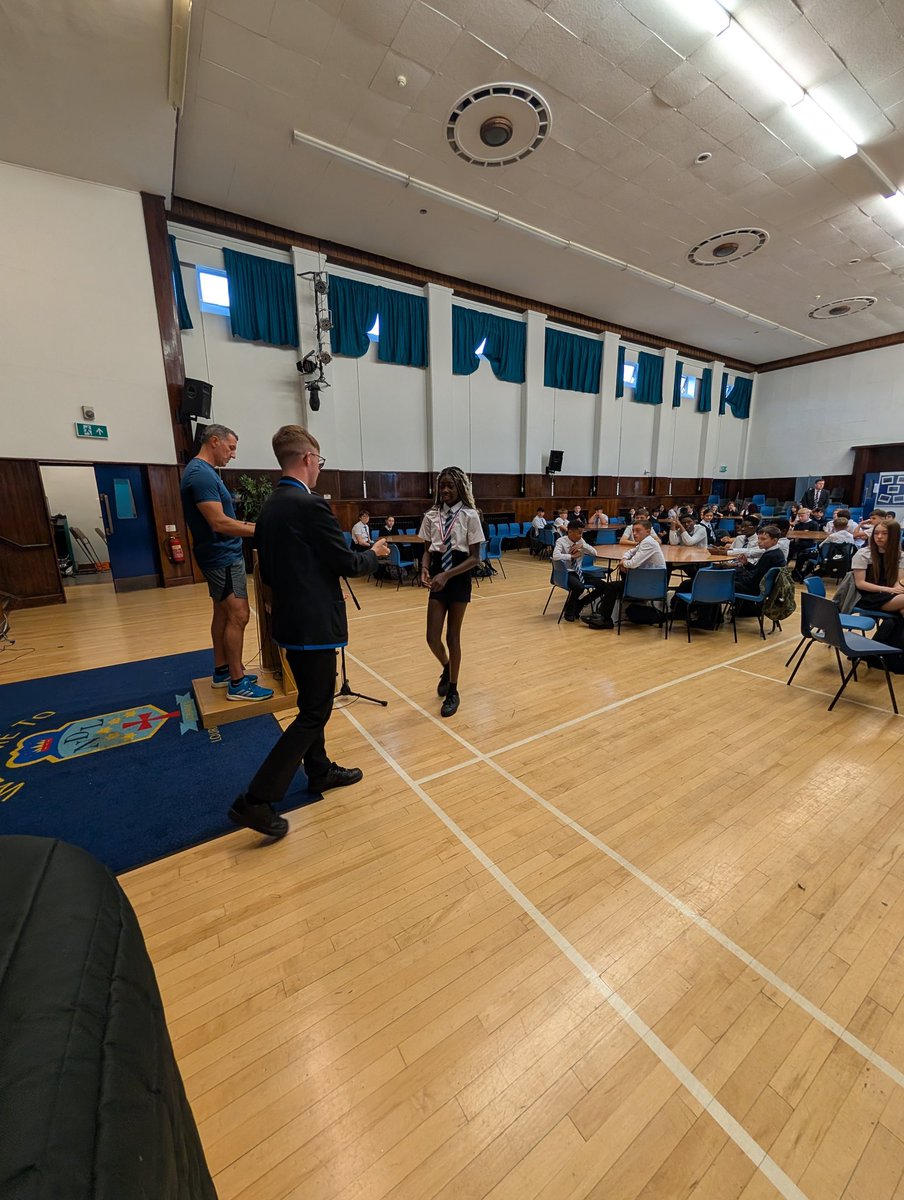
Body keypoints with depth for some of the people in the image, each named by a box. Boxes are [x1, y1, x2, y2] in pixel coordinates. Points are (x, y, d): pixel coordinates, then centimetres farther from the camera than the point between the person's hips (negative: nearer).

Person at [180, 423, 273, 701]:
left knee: (223, 613, 14)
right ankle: (237, 683, -2)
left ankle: (222, 671, 25)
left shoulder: (203, 471, 15)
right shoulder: (201, 473, -17)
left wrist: (251, 525, 11)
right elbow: (219, 523, -24)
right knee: (238, 616, -9)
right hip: (224, 557, -11)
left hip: (221, 555, 11)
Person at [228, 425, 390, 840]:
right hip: (315, 624, -9)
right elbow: (348, 563, -15)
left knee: (311, 703, 21)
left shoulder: (268, 509, 8)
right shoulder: (311, 505, -19)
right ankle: (256, 800, 7)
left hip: (290, 620, 9)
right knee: (313, 713, 2)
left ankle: (319, 771, 37)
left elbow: (268, 572, 13)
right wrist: (374, 553, 5)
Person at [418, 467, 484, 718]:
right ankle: (446, 668, 38)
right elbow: (427, 549, 9)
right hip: (437, 580, 3)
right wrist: (425, 568, -13)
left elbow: (475, 558, -10)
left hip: (459, 580, -3)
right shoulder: (431, 515, 2)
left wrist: (447, 575, -21)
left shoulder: (469, 516, -8)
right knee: (432, 638, 1)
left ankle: (452, 692, 27)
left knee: (453, 636, 7)